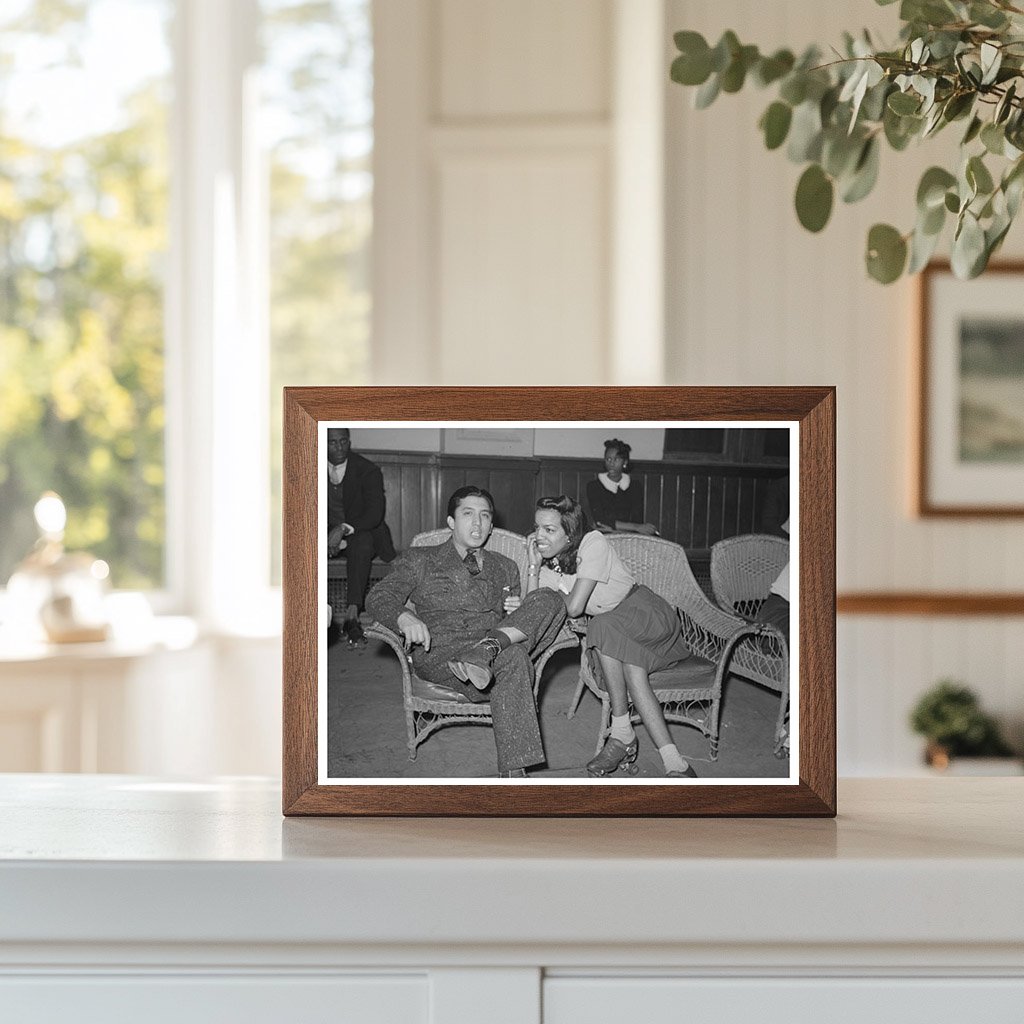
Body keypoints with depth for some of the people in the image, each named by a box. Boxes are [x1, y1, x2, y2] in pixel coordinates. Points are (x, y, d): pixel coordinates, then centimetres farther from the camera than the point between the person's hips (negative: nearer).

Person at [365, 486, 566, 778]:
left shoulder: (505, 568, 30)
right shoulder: (418, 561, 18)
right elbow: (379, 596, 4)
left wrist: (516, 612, 2)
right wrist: (405, 618, -21)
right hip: (438, 653, -4)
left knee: (548, 600, -24)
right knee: (513, 659, -38)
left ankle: (490, 647, -43)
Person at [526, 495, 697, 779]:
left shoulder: (593, 543, -18)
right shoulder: (548, 563, 3)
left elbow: (574, 607, -22)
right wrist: (534, 566, -13)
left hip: (647, 613, -6)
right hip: (615, 636, 6)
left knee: (603, 628, -36)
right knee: (633, 675, -29)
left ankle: (622, 732, -33)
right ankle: (675, 765, -32)